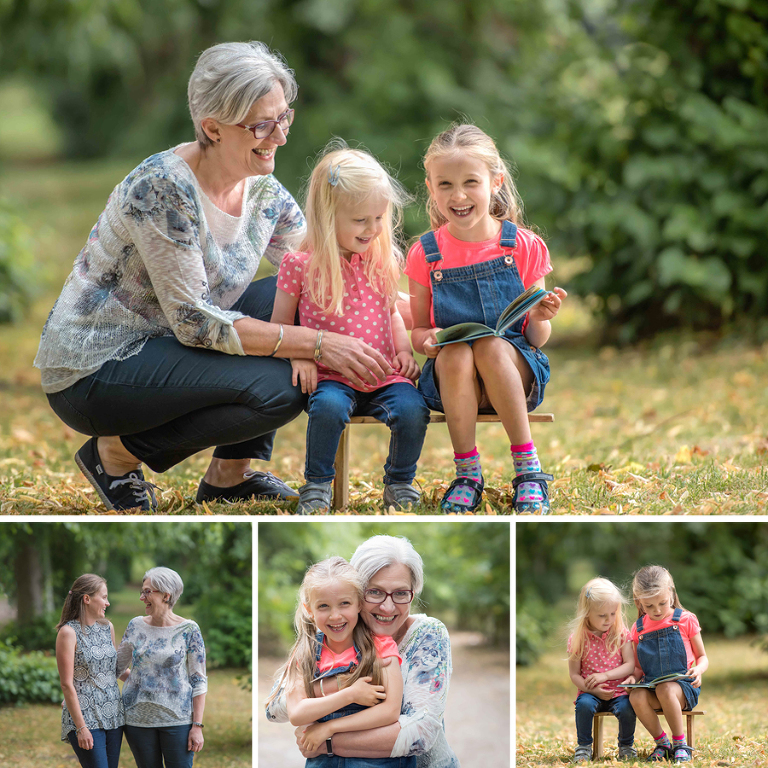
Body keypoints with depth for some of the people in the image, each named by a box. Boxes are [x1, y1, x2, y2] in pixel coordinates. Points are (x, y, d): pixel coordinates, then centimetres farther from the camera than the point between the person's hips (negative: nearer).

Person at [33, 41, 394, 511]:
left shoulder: (262, 188, 0)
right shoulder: (163, 189, -25)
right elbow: (194, 322, -26)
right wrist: (318, 344, -28)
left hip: (164, 343, 9)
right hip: (92, 369, -9)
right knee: (276, 389, -23)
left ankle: (231, 473, 4)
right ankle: (118, 453, -4)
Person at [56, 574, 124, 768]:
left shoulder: (107, 628, 11)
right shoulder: (68, 632, -9)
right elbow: (67, 684, -12)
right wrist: (81, 727, -15)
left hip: (113, 716, 7)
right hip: (85, 717, -7)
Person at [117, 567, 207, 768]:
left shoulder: (188, 630, -4)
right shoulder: (136, 626, 6)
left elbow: (199, 680, -4)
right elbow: (116, 665, 16)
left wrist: (197, 726, -9)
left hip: (177, 719, -3)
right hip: (138, 718, 3)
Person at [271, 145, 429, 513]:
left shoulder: (382, 260, 9)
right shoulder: (301, 265, -4)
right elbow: (280, 326, 6)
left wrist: (404, 350, 8)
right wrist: (299, 356, -12)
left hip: (384, 376, 3)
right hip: (333, 377, -3)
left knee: (412, 409, -25)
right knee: (328, 407, -35)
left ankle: (400, 482, 2)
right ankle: (317, 485, -11)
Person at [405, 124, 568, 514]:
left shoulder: (524, 247, -1)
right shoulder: (426, 254, 1)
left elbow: (536, 339, 3)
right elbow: (419, 331, 7)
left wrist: (540, 319, -20)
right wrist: (428, 340, -16)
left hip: (515, 372, -1)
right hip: (452, 379, 1)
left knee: (491, 346, -33)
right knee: (456, 353, -33)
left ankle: (527, 467, -25)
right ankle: (466, 473, -20)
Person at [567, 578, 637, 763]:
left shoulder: (621, 634, 1)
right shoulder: (577, 639, -2)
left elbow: (630, 665, -4)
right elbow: (574, 674, -1)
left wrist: (604, 676, -17)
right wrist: (593, 690, -17)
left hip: (618, 690, 1)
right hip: (591, 692, 0)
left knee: (626, 708, -30)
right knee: (584, 704, -33)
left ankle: (626, 745, 0)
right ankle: (584, 746, -10)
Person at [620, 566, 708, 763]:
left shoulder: (685, 620, 2)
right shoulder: (639, 629, 10)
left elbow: (702, 657, 8)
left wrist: (698, 670, -16)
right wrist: (633, 677, -5)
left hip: (682, 684, -3)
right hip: (651, 684, 3)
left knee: (665, 690, -38)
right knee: (636, 697, -32)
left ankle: (680, 744, -18)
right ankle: (662, 744, -10)